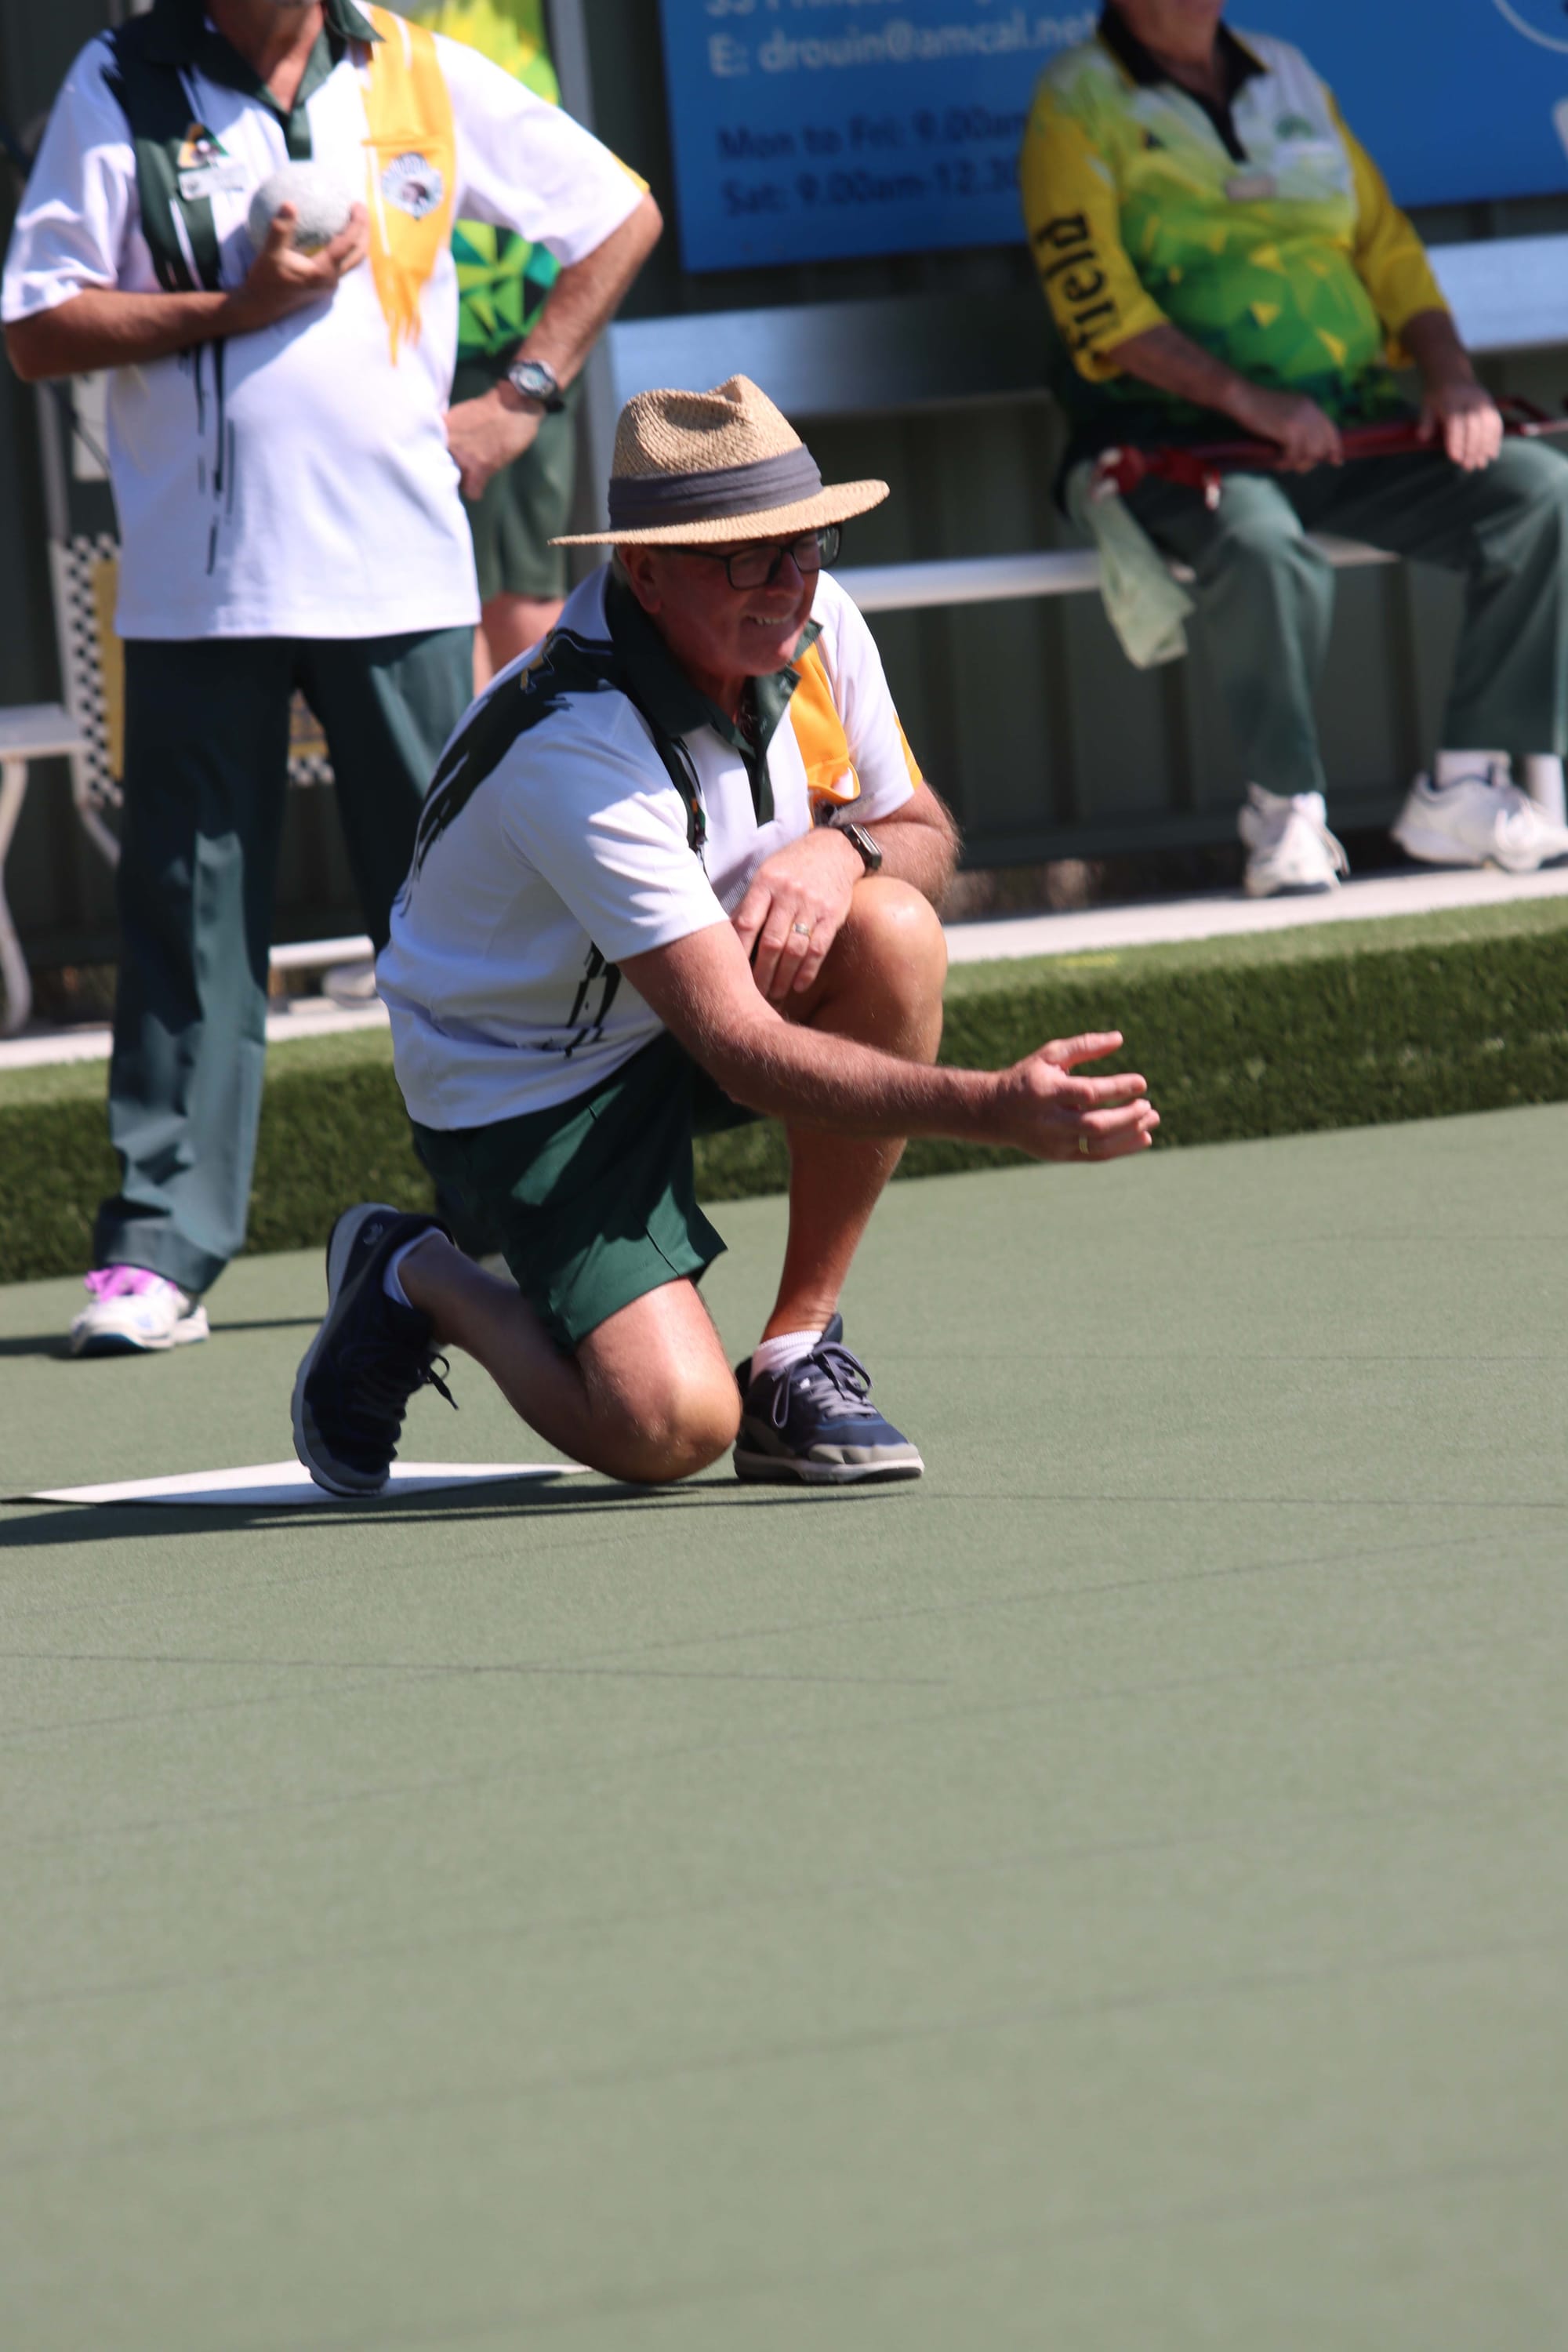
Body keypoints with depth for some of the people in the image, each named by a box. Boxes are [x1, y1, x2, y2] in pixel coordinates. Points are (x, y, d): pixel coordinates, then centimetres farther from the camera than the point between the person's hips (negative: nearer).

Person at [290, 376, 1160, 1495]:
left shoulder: (814, 624, -11)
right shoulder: (575, 748, -34)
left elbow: (926, 833, 4)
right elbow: (742, 1050, -37)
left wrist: (842, 848, -23)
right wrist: (995, 1107, -47)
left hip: (707, 986, 7)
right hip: (524, 1077, -7)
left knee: (895, 933, -25)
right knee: (667, 1423, -24)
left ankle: (800, 1353, -10)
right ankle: (419, 1283, 9)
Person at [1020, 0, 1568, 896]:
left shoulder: (1289, 77, 19)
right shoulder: (1077, 100, 1)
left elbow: (1386, 244, 19)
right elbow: (1095, 300, -10)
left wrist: (1452, 377, 0)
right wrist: (1246, 400, -23)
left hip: (1356, 415, 6)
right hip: (1180, 435, -5)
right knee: (1263, 549, -38)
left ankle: (1468, 788, -13)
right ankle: (1287, 808, -19)